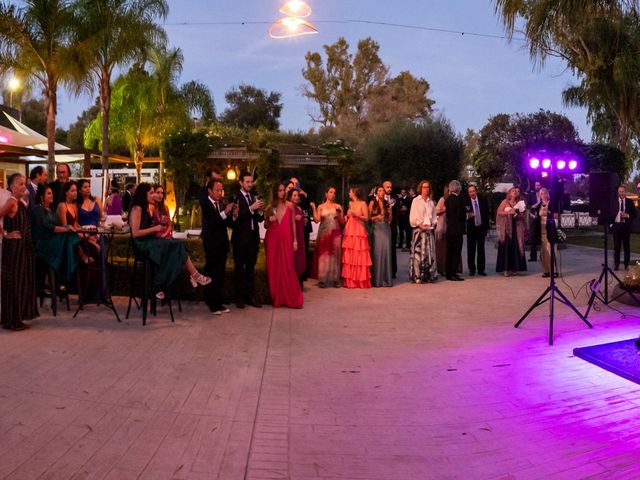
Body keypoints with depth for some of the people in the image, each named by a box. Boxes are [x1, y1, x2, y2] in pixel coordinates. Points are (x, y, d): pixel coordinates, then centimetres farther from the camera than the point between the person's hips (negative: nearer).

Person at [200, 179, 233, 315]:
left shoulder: (222, 204, 9)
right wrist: (225, 212, -24)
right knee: (211, 275, 0)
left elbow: (227, 223, 7)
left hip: (222, 244, 6)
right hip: (212, 244, -6)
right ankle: (212, 304, 7)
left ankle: (218, 303, 16)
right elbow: (212, 221, -20)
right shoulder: (205, 204, -7)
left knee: (220, 275, 9)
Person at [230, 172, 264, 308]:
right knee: (239, 268, 3)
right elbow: (235, 217, -17)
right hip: (240, 239, -5)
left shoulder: (255, 198, 13)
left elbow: (260, 219, 12)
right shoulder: (235, 198, -7)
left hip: (253, 238, 5)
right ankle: (239, 298, 9)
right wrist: (251, 208, -22)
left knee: (250, 268, 8)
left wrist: (260, 210, -8)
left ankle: (250, 296, 13)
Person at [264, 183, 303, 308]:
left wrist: (295, 240, 1)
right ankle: (276, 298, 8)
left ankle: (291, 298, -2)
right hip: (272, 240, 2)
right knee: (273, 268, 2)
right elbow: (265, 226, 15)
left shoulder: (290, 206, 6)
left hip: (286, 240, -1)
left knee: (287, 268, -6)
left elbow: (293, 224, 6)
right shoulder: (270, 207, 9)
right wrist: (269, 221, -7)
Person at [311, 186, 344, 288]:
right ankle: (322, 280, -4)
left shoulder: (338, 207, 10)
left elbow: (342, 222, 7)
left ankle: (335, 279, 1)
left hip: (335, 234, 1)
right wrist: (313, 209, -9)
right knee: (323, 255, -6)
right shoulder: (321, 207, 8)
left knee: (335, 255, -2)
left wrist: (340, 213, -8)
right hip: (324, 234, -1)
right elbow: (316, 220, -4)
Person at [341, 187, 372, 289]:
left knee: (359, 256, -6)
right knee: (349, 256, 3)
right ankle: (350, 280, 7)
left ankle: (361, 280, -1)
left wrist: (356, 214, -16)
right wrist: (348, 216, 5)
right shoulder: (350, 203, 15)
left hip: (359, 231, -6)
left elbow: (366, 218, -6)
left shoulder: (362, 204, -2)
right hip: (349, 231, 6)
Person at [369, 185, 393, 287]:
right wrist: (376, 217, -16)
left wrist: (389, 210, 0)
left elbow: (390, 218, 16)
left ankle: (386, 278, 6)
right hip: (377, 228, -3)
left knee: (386, 251, 0)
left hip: (386, 228, 3)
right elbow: (368, 217, -1)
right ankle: (377, 279, 1)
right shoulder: (372, 203, 2)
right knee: (377, 251, -5)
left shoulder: (387, 204, 12)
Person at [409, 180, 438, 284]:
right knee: (418, 252, -7)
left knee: (430, 253, 3)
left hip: (430, 229, 4)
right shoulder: (416, 200, 1)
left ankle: (429, 275, 7)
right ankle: (417, 276, -5)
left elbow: (434, 216, 15)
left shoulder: (431, 202, 13)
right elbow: (412, 217, -3)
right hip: (419, 230, -4)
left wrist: (433, 224, -3)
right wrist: (420, 224, -13)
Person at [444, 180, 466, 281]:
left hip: (449, 228, 7)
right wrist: (467, 216, 0)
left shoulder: (447, 199, 7)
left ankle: (448, 273, 16)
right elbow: (460, 215, -18)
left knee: (450, 251, 12)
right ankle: (453, 273, -3)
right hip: (457, 229, -7)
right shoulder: (459, 199, -14)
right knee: (457, 251, -2)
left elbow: (447, 213, 10)